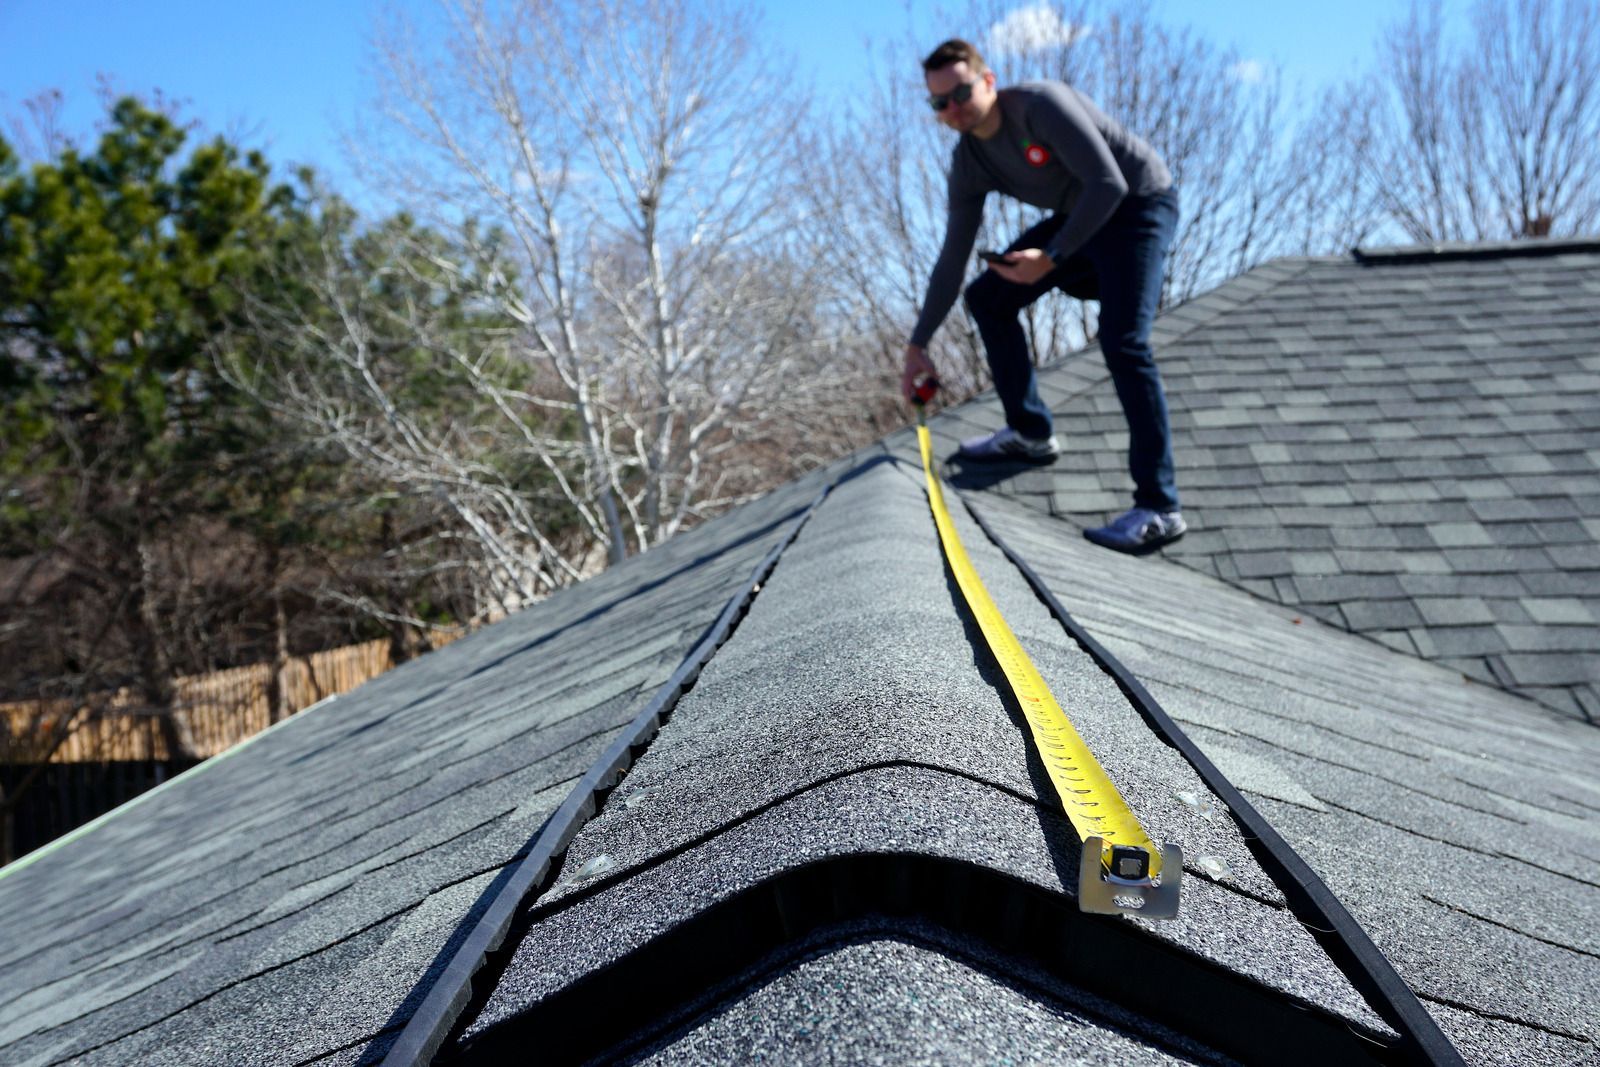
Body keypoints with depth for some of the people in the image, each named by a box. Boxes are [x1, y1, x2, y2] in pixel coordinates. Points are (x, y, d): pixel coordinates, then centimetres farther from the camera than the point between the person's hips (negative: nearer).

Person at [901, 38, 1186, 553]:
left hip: (1139, 206, -8)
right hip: (1079, 216, 8)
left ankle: (1158, 508, -26)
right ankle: (1030, 432, 18)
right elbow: (953, 257, 4)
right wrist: (917, 345, 5)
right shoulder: (968, 163, -2)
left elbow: (1109, 184, -28)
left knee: (1122, 341, -26)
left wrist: (1051, 257, -33)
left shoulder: (1041, 104, -25)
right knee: (986, 298, 5)